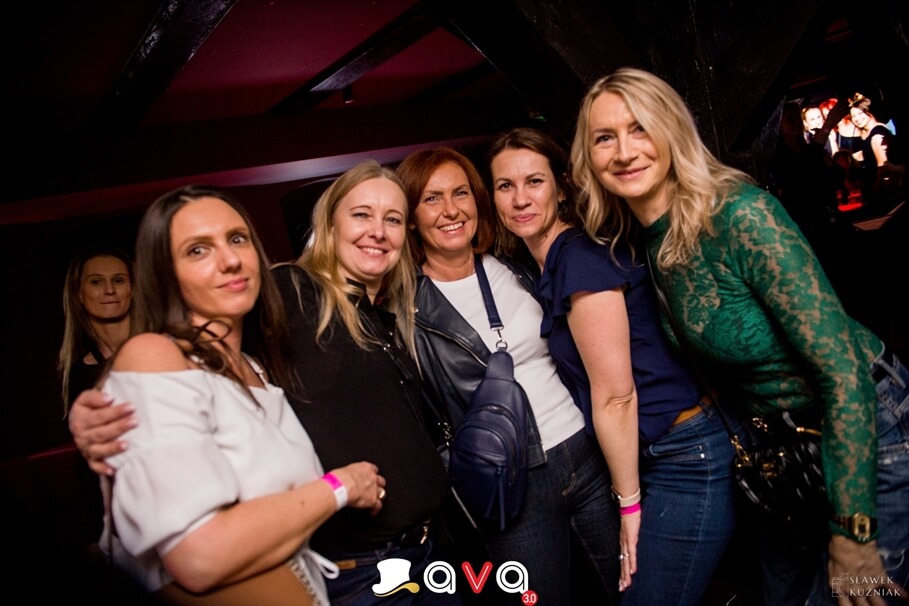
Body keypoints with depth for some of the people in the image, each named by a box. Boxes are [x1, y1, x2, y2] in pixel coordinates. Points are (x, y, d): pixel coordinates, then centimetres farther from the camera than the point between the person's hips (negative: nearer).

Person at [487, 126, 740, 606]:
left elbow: (616, 396, -18)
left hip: (685, 462, -9)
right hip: (654, 458, 9)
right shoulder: (552, 262, 10)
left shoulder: (580, 255, -19)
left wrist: (630, 502, -10)